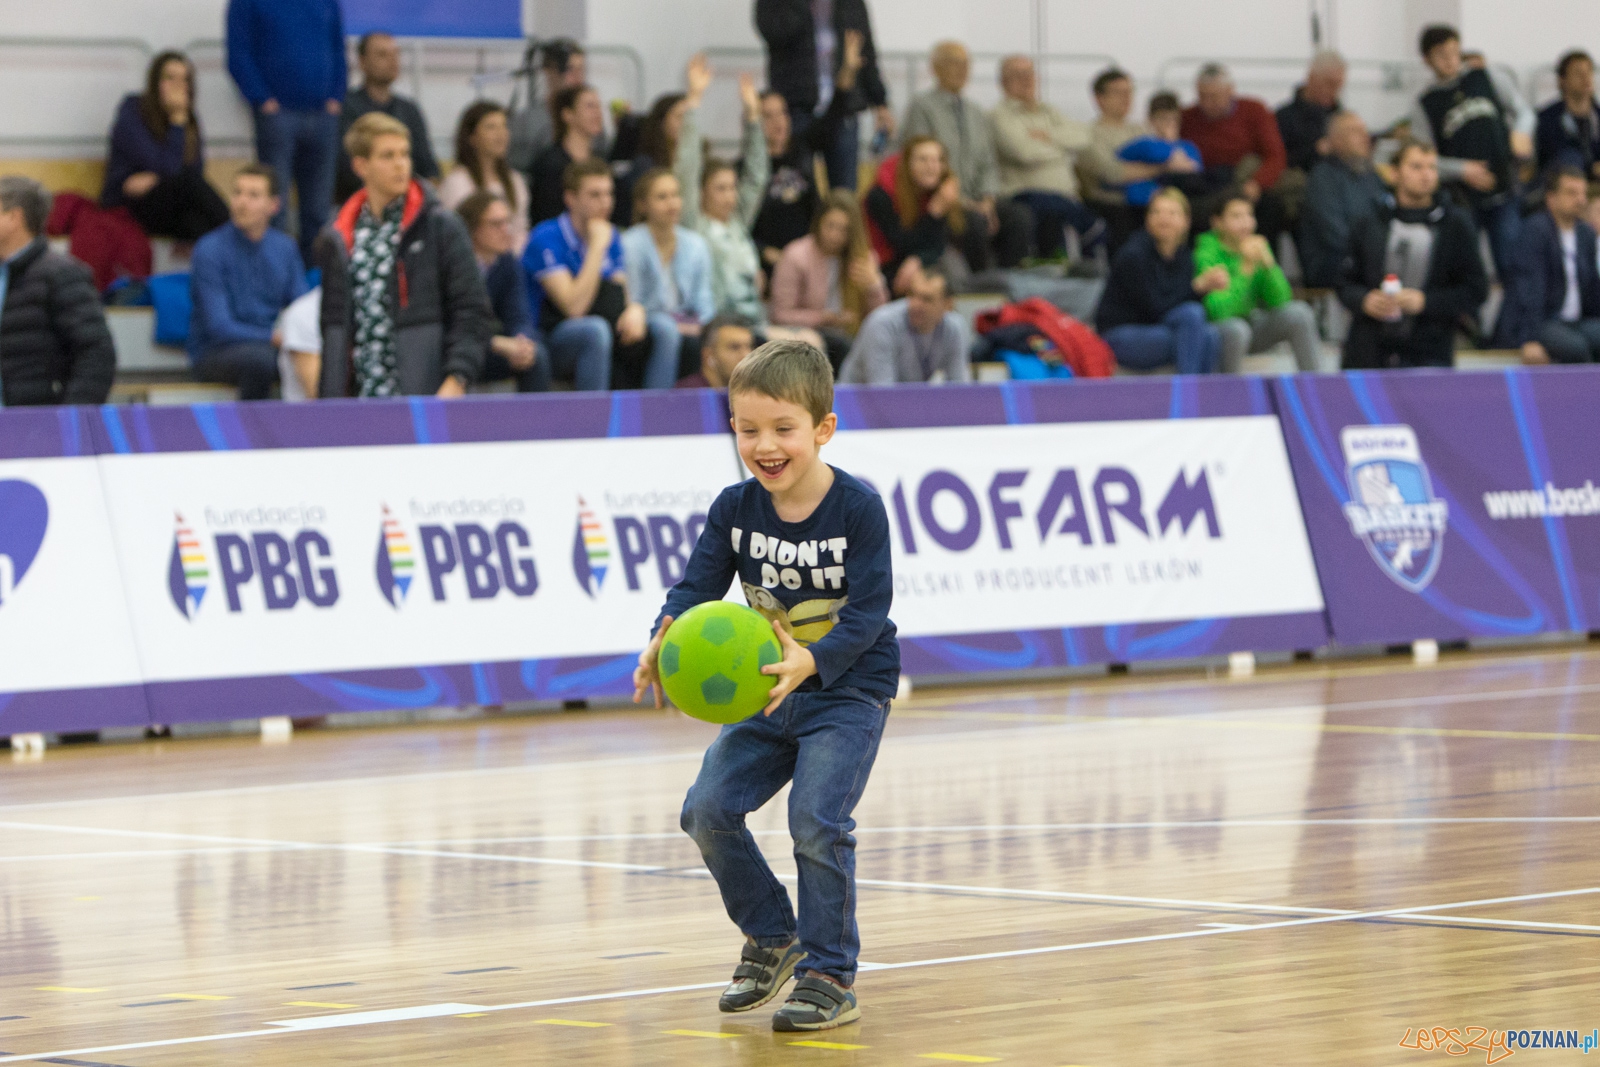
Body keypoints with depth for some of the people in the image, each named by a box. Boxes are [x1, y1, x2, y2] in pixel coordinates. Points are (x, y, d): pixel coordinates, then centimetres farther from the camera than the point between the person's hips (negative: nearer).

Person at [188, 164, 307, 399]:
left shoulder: (285, 247, 6)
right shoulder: (211, 250, -11)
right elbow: (218, 327, -17)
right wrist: (274, 337, -27)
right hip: (215, 352, -4)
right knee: (259, 357, -38)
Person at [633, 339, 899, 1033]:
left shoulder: (857, 508, -18)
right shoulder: (735, 509, -4)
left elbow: (866, 611, -22)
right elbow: (698, 586, -9)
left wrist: (812, 661, -41)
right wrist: (665, 642, -32)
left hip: (847, 690, -5)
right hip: (768, 693, 5)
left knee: (816, 821, -21)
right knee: (709, 810, -5)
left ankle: (829, 977, -7)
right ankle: (772, 938, 17)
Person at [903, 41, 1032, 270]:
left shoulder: (976, 113, 20)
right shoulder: (922, 106, 0)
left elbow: (988, 165, 16)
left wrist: (987, 201, -5)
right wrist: (962, 202, -15)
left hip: (976, 201, 6)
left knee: (1020, 217, -22)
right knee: (976, 222, -36)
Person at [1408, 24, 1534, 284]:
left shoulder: (1489, 80, 8)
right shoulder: (1424, 105, 3)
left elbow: (1524, 111, 11)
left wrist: (1521, 132, -13)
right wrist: (1462, 170, -15)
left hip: (1504, 194, 1)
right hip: (1463, 200, -1)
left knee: (1510, 266, -5)